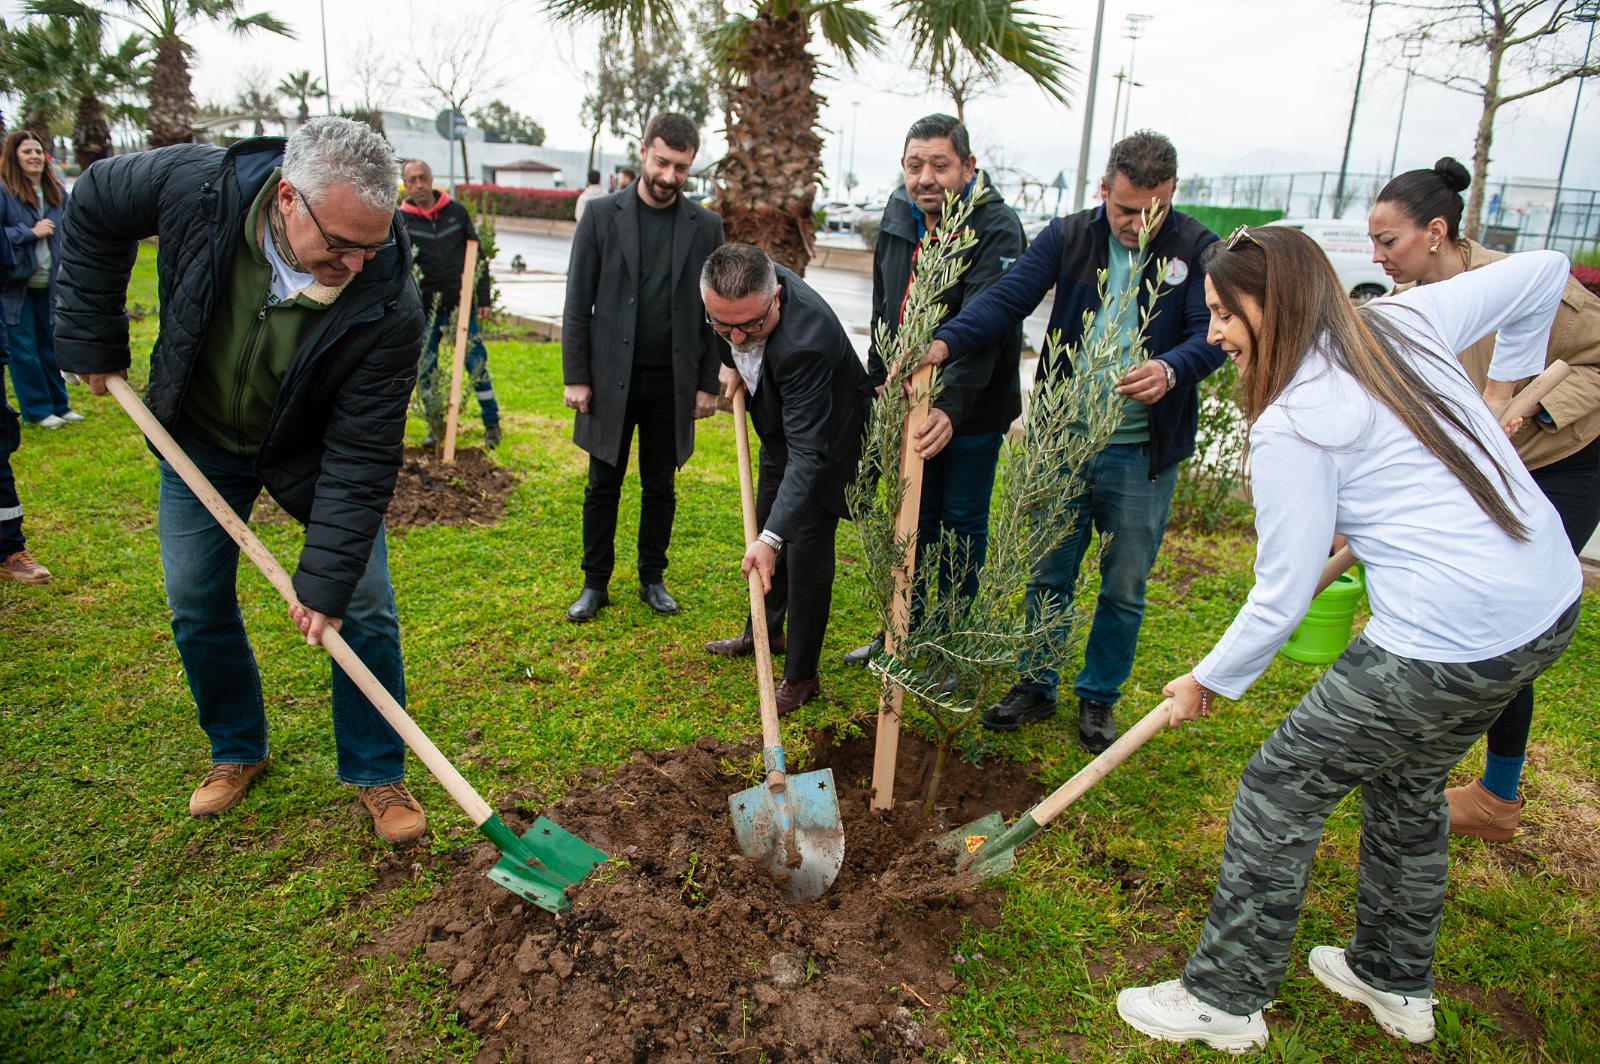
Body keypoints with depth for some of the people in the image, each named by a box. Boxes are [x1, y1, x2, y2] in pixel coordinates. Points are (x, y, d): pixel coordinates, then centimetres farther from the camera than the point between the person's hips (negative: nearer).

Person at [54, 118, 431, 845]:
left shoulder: (388, 307, -35)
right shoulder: (198, 186, -29)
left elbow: (361, 455, -30)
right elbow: (94, 204, -5)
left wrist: (327, 578, -31)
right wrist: (92, 342, -6)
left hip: (311, 452, -2)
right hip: (199, 438, 3)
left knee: (363, 607, -5)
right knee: (196, 605, 9)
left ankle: (376, 774, 13)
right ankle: (237, 751, 31)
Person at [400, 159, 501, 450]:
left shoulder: (456, 211, 2)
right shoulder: (401, 220, 0)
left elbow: (477, 256, 6)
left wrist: (483, 298, 2)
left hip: (461, 305, 0)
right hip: (425, 309, 1)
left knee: (476, 363, 0)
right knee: (426, 369, 6)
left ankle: (492, 423, 12)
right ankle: (435, 424, 21)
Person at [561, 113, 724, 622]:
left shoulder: (705, 226, 4)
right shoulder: (601, 214, 1)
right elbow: (577, 303, 0)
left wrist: (709, 383, 2)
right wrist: (574, 376, -5)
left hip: (672, 381, 1)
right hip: (610, 377, -1)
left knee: (660, 488, 11)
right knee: (603, 487, 8)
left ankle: (653, 579, 26)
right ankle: (595, 584, 21)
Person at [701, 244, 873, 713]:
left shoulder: (804, 341, -43)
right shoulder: (737, 284, -22)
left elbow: (808, 453, -44)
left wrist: (772, 537, -48)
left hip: (827, 438, -8)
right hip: (780, 427, 8)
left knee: (805, 552, -7)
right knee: (766, 530, 21)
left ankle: (801, 676, 9)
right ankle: (764, 632, 43)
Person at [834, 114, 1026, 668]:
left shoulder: (997, 230, -20)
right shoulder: (897, 217, 2)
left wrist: (952, 406, -45)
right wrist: (878, 382, 14)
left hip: (972, 410, -6)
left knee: (963, 523, 7)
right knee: (913, 516, 16)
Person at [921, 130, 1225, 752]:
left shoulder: (1197, 250, -3)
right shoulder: (1066, 238, 0)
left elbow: (1212, 333, -11)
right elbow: (1007, 298, -11)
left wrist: (1170, 369, -34)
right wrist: (946, 343, -29)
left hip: (1143, 452, -1)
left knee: (1124, 589, 11)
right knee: (1048, 574, 12)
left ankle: (1099, 698, 31)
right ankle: (1036, 687, 30)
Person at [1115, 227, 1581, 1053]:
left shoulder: (1290, 426, -15)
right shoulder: (1406, 323, 6)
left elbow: (1282, 597, -13)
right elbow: (1544, 271, 20)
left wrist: (1211, 681, 1)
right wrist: (1502, 383, 28)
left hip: (1447, 644, -9)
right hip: (1552, 606, 9)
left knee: (1279, 788, 4)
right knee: (1407, 782, 26)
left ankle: (1224, 1000, 18)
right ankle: (1396, 982, 44)